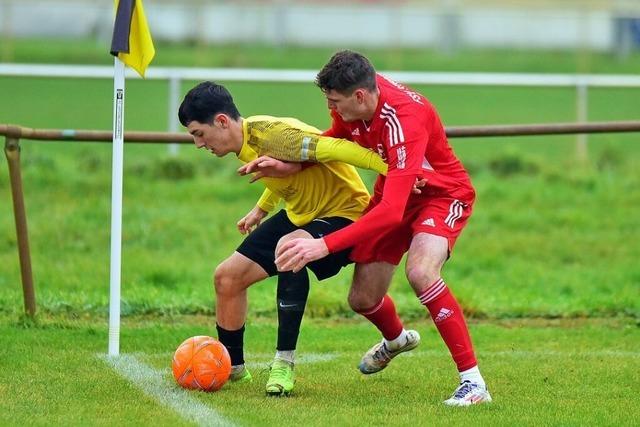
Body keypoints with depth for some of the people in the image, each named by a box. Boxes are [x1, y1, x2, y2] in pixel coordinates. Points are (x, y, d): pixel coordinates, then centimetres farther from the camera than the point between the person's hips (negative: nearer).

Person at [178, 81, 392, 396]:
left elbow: (337, 148, -35)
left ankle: (284, 363, -30)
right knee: (227, 276, 5)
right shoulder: (246, 144, -1)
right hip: (299, 214, 10)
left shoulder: (271, 134, -30)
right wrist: (261, 209, 23)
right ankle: (232, 367, 27)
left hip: (345, 212, -10)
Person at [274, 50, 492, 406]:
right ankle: (396, 339, 47)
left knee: (420, 272, -35)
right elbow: (336, 137, 8)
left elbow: (391, 212, -44)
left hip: (443, 194, -7)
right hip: (392, 191, 7)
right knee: (362, 300, 7)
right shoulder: (350, 104, -17)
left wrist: (325, 245, -49)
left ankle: (473, 382, -26)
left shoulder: (404, 121, -39)